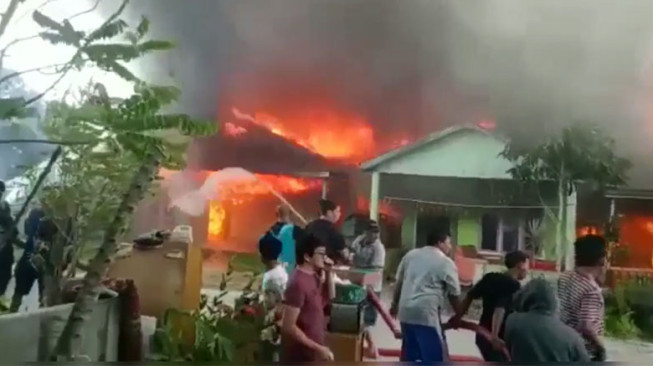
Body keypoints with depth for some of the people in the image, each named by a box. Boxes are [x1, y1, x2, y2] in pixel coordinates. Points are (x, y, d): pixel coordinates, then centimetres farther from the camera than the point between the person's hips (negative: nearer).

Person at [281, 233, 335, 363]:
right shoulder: (298, 283, -25)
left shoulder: (312, 276, 3)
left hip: (310, 353, 9)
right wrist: (318, 348, -23)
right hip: (300, 355, -9)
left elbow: (329, 297, 18)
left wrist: (328, 273, 1)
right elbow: (288, 326, -25)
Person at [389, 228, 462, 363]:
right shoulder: (446, 263, -3)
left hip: (406, 311, 7)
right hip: (426, 313, -7)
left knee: (409, 353, 18)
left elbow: (399, 282, 19)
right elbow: (454, 295, 1)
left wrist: (395, 304, 30)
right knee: (433, 355, 1)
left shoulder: (411, 254, 14)